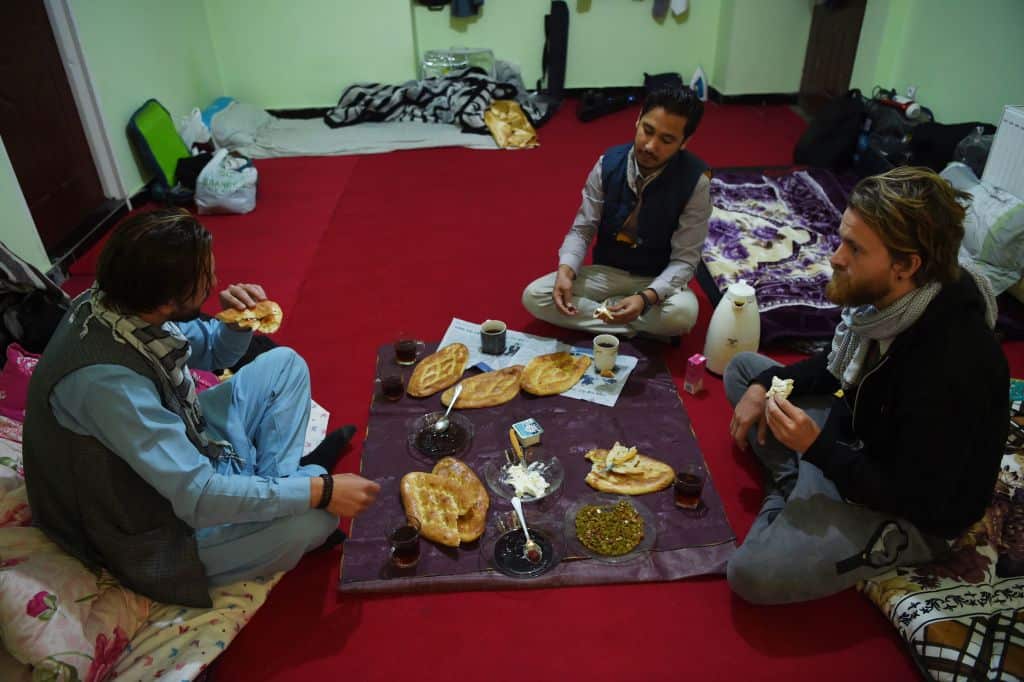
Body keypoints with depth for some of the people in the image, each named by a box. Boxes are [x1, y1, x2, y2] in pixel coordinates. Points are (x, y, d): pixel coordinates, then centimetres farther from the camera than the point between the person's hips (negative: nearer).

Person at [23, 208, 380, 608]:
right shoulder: (106, 380, -37)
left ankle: (277, 482, 4)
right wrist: (319, 491, -29)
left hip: (183, 452, 8)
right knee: (314, 517, -25)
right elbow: (198, 497, -34)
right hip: (157, 532, -8)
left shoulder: (120, 303, -12)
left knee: (284, 364, 7)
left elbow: (211, 353, 7)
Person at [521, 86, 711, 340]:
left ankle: (594, 310, -12)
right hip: (606, 271, 3)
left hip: (659, 281, -3)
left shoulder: (695, 182, -19)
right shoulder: (608, 164, -12)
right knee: (534, 296, -19)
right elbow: (582, 229, -7)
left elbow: (684, 259, -17)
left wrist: (646, 298, -36)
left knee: (682, 312, -38)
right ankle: (643, 330, -16)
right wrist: (566, 270, -29)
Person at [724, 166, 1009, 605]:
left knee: (752, 574, -25)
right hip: (857, 436, 8)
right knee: (743, 368, 10)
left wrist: (817, 446, -31)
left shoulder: (951, 363, -36)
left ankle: (788, 499, 2)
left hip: (912, 513, -8)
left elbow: (916, 498, -26)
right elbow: (842, 366, 9)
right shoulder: (881, 296, -13)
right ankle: (792, 483, -2)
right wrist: (766, 384, -4)